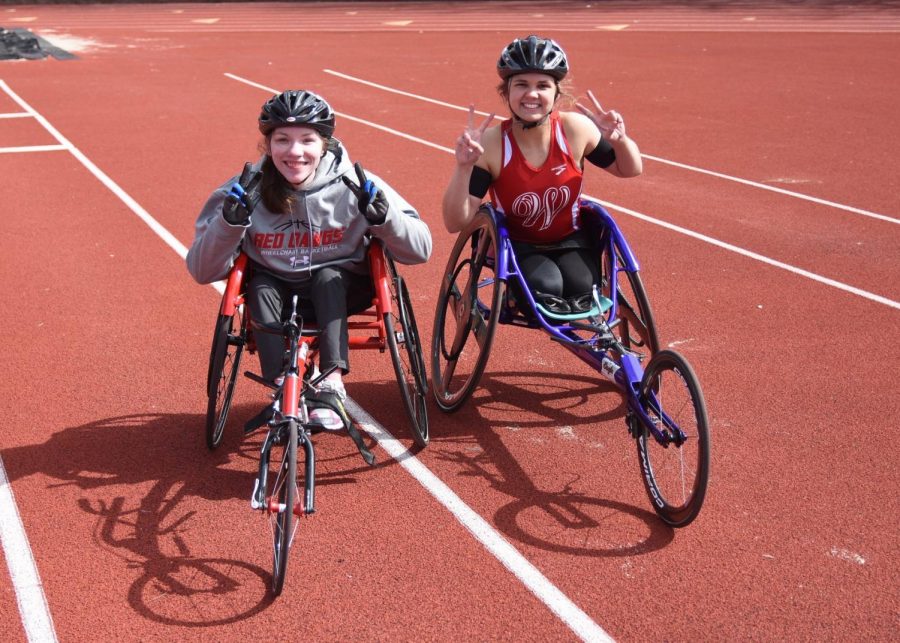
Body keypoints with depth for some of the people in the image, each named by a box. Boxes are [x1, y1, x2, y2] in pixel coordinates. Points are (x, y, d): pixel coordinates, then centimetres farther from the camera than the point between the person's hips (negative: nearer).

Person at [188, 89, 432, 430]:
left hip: (339, 292, -1)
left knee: (328, 276, -29)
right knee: (259, 287, -27)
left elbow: (420, 250, -17)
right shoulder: (245, 192, -16)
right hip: (277, 295, 1)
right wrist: (230, 222, -31)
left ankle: (332, 384, -31)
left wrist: (382, 216, -37)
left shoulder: (352, 186, -19)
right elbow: (202, 271, -14)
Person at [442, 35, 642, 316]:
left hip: (570, 240, 2)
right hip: (517, 245, -2)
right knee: (545, 288, -31)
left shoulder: (575, 129, -15)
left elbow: (629, 170, 1)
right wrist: (463, 167, -37)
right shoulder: (491, 144, -21)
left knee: (580, 290, -27)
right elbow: (456, 223, -22)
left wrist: (620, 140, -21)